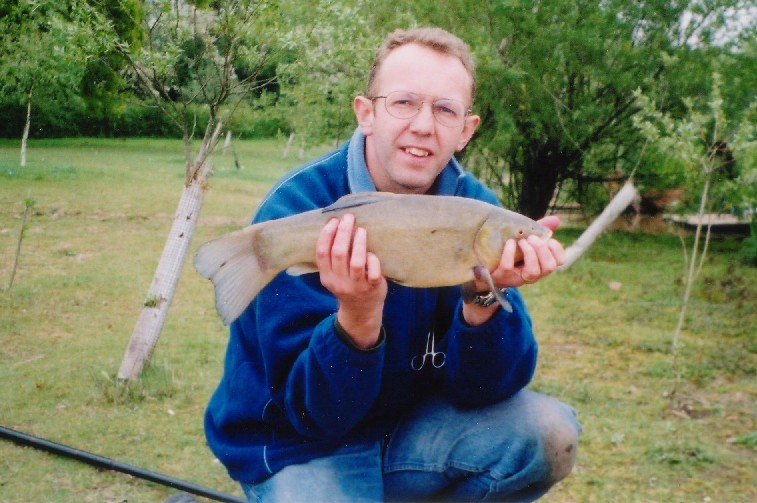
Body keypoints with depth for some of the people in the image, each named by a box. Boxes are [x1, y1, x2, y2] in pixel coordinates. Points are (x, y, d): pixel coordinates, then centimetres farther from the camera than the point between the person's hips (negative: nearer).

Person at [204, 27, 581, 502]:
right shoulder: (295, 210, -21)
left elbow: (475, 388, -13)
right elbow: (313, 412, -21)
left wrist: (483, 295, -31)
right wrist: (358, 314, -39)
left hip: (412, 427, 4)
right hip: (300, 448, -4)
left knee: (549, 434, -16)